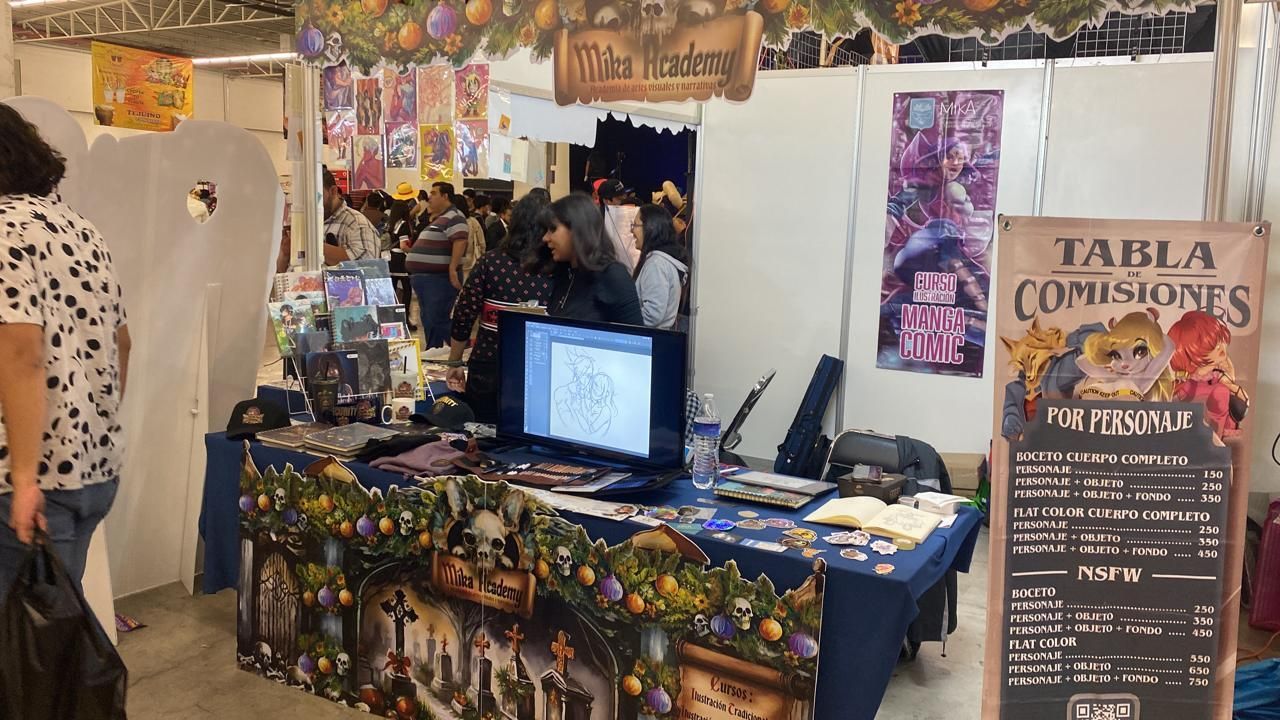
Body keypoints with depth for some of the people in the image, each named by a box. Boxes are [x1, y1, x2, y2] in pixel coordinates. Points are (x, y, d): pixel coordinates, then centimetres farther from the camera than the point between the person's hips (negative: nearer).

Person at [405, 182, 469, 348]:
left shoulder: (453, 217, -11)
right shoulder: (436, 219, 21)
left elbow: (460, 242, -25)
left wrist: (453, 269, -31)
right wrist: (412, 249, 16)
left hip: (440, 278, -10)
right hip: (426, 278, 10)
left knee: (437, 322, -13)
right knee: (428, 321, 13)